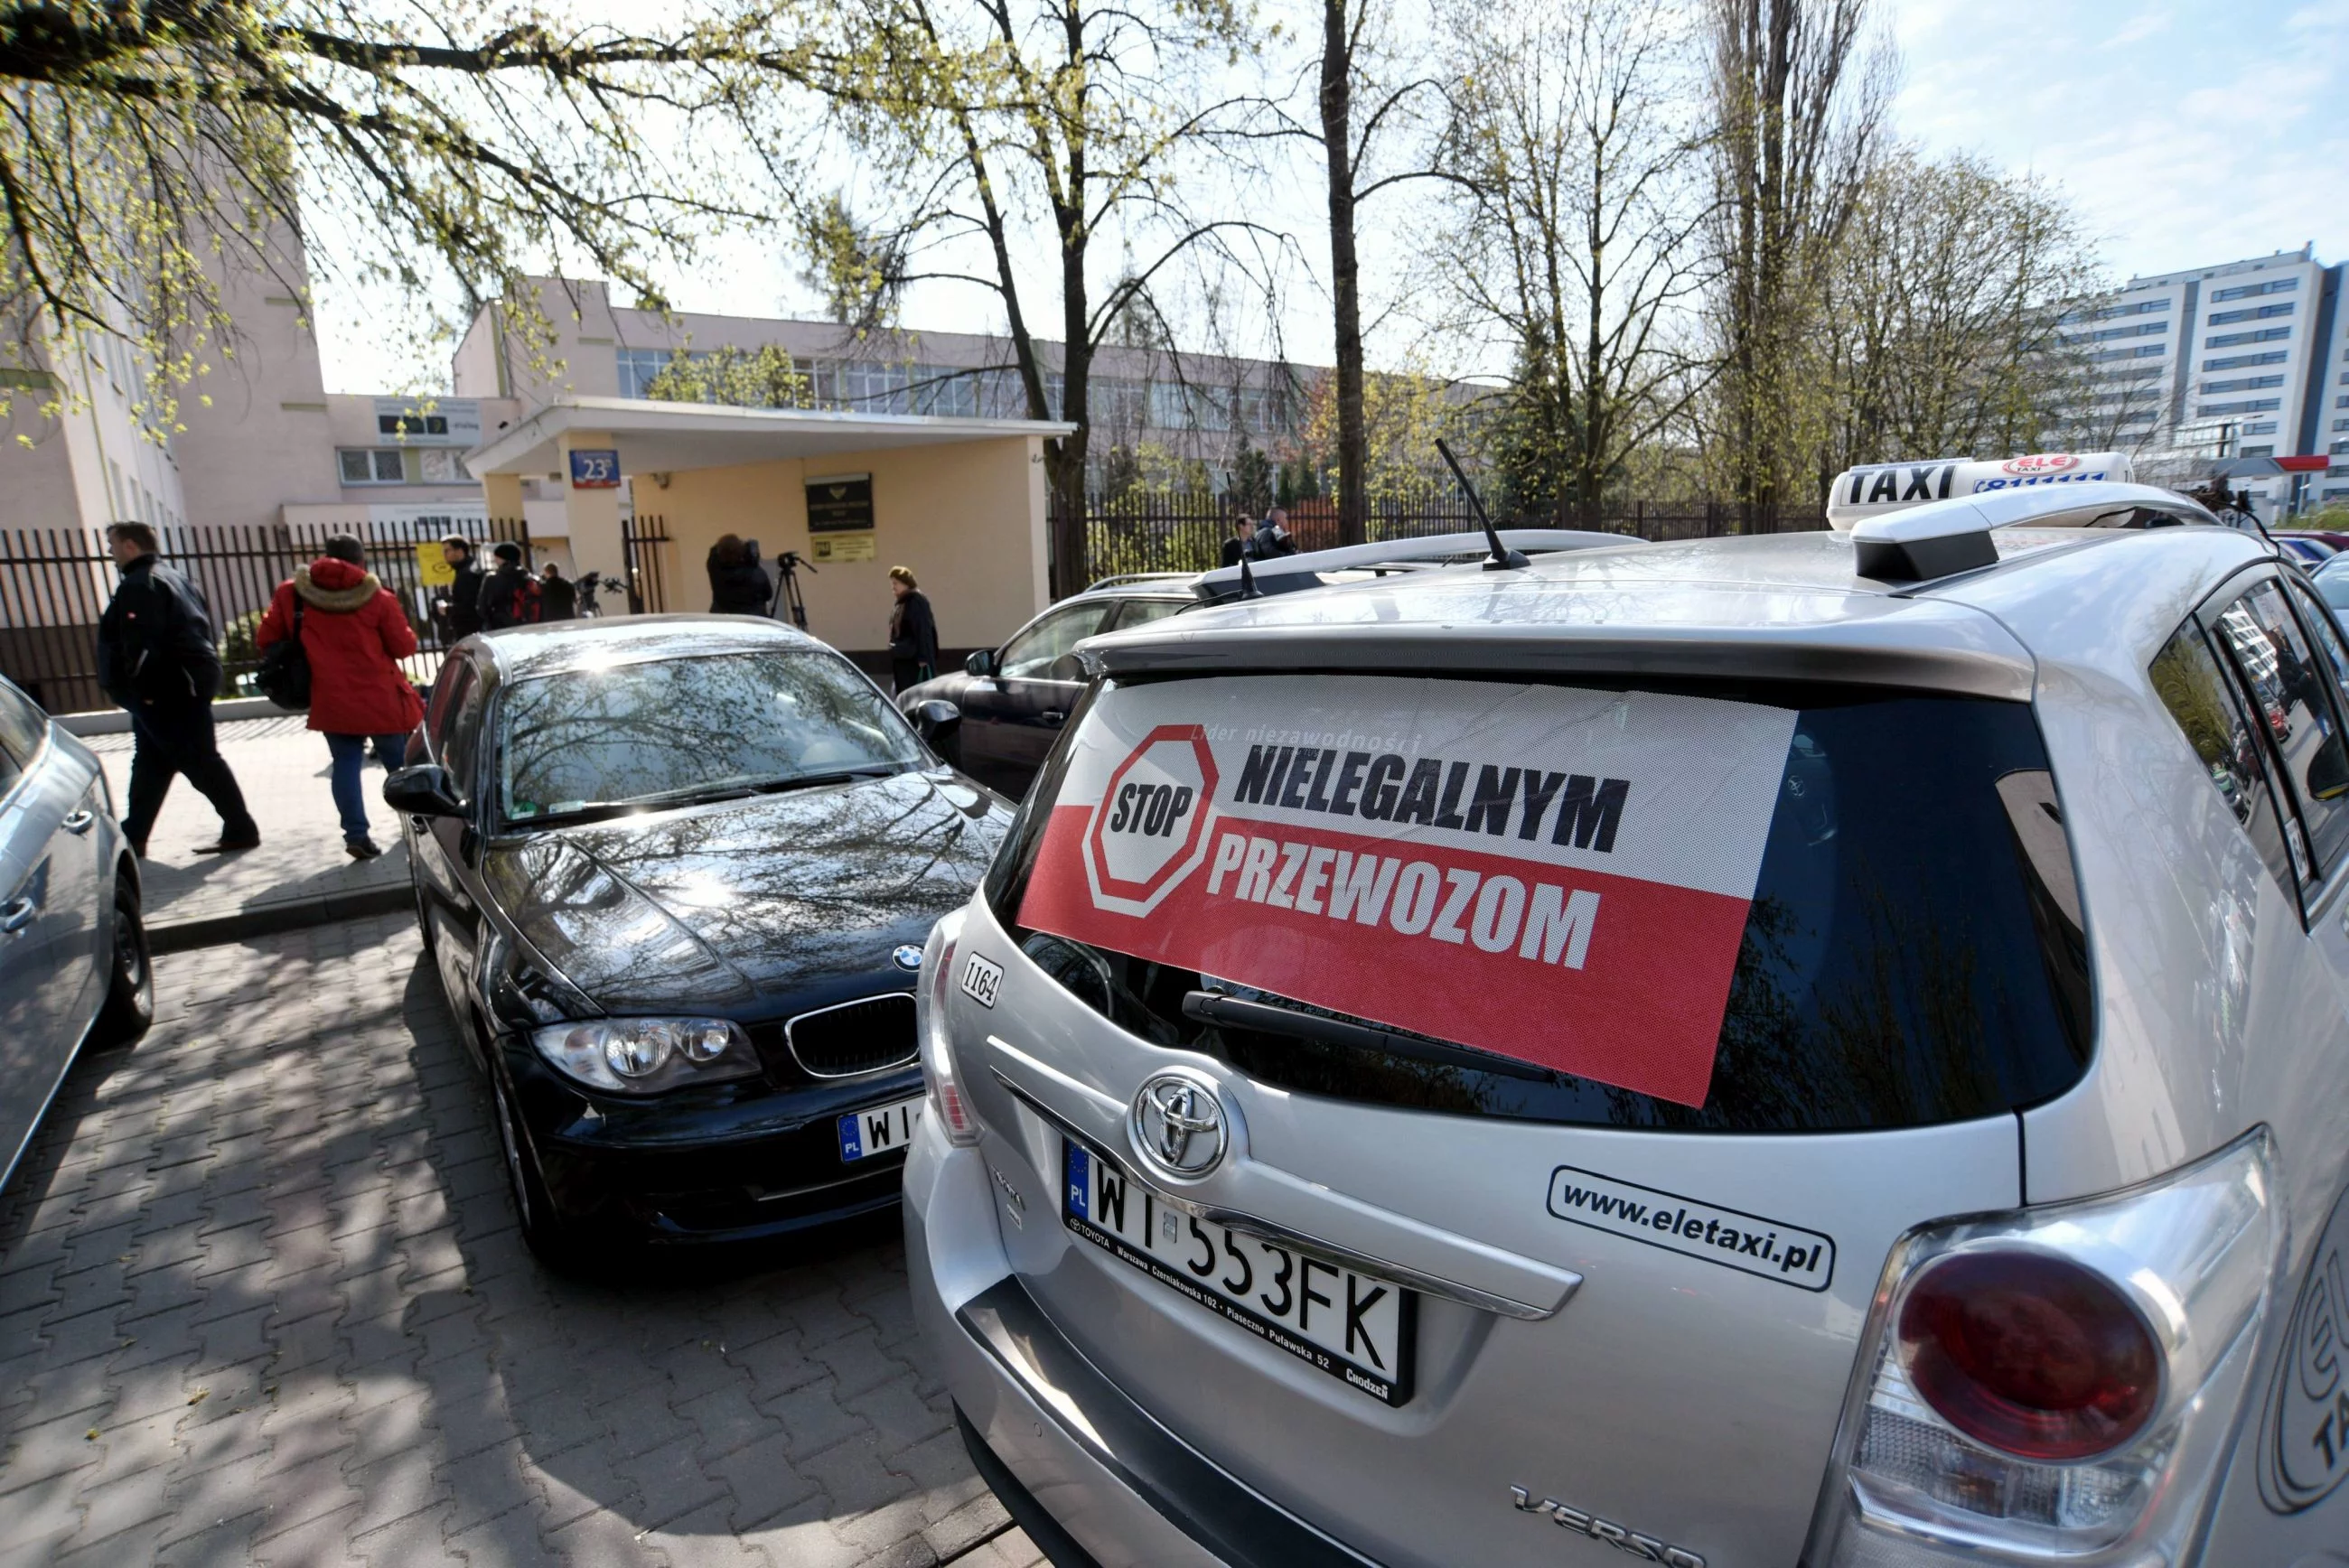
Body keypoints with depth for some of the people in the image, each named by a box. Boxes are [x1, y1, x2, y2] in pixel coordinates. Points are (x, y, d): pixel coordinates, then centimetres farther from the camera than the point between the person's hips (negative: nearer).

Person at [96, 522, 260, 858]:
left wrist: (135, 689, -17)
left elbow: (142, 646, -22)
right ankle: (132, 838, 23)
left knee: (201, 762, -6)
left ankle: (240, 829, -1)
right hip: (184, 684, 11)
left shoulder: (139, 585, -14)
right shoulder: (171, 577, 18)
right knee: (149, 765, 16)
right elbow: (203, 627, 19)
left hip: (167, 691, -11)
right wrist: (203, 672, 18)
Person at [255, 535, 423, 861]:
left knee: (346, 764, 9)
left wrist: (312, 651, 21)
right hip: (381, 699, -2)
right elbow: (405, 647, -3)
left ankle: (356, 835, 1)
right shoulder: (377, 598, -8)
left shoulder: (291, 593, 0)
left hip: (331, 701, 2)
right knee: (400, 764, 12)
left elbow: (267, 639, 6)